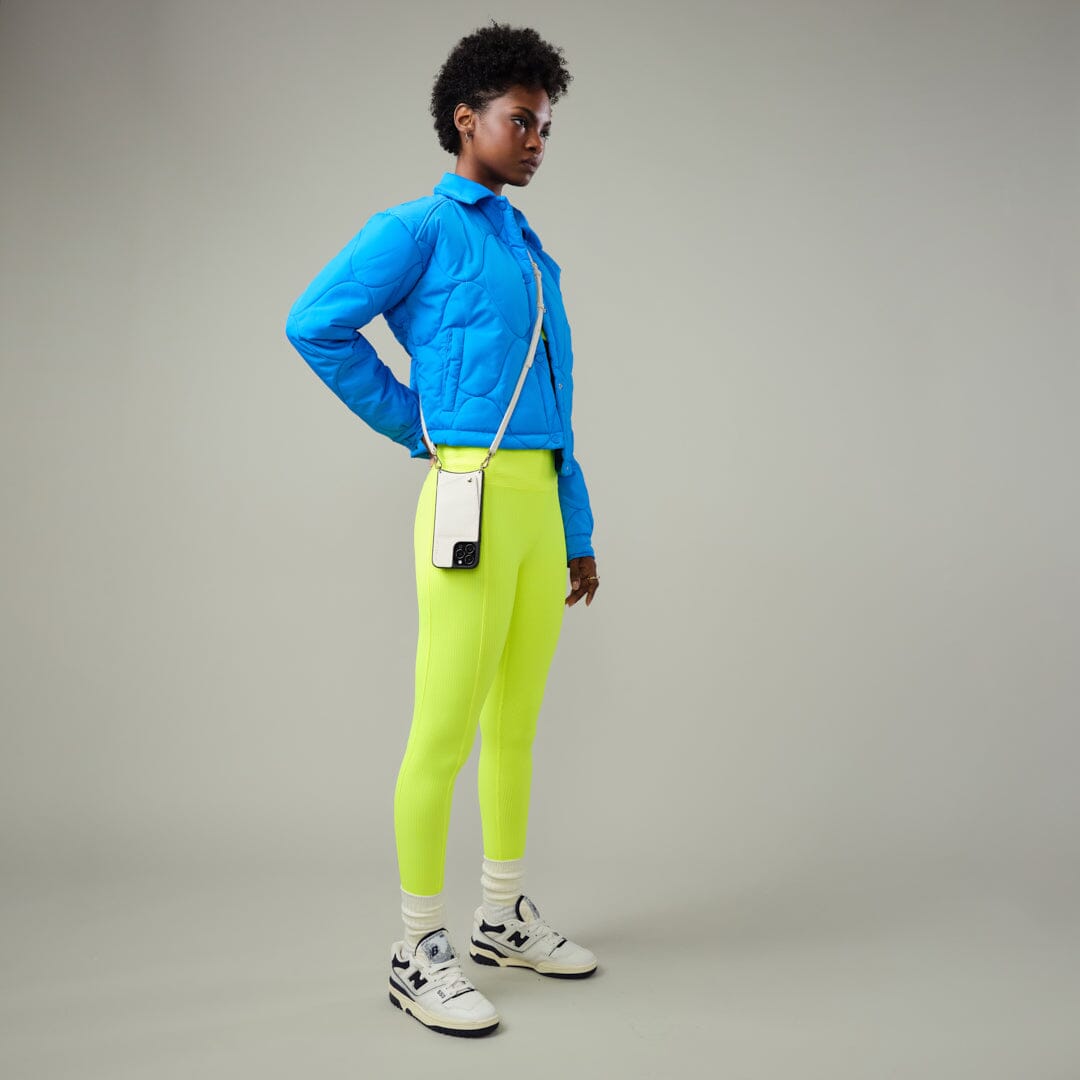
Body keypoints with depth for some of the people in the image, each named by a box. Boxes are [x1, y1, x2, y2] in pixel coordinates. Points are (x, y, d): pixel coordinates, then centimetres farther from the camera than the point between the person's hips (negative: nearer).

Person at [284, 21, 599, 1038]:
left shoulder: (530, 251, 22)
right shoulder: (418, 228, -1)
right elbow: (315, 324, -14)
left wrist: (579, 532, 18)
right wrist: (417, 427, -5)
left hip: (543, 503, 8)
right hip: (471, 496, -7)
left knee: (516, 722, 14)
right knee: (445, 731, -3)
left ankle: (503, 917, 28)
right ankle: (419, 950, 9)